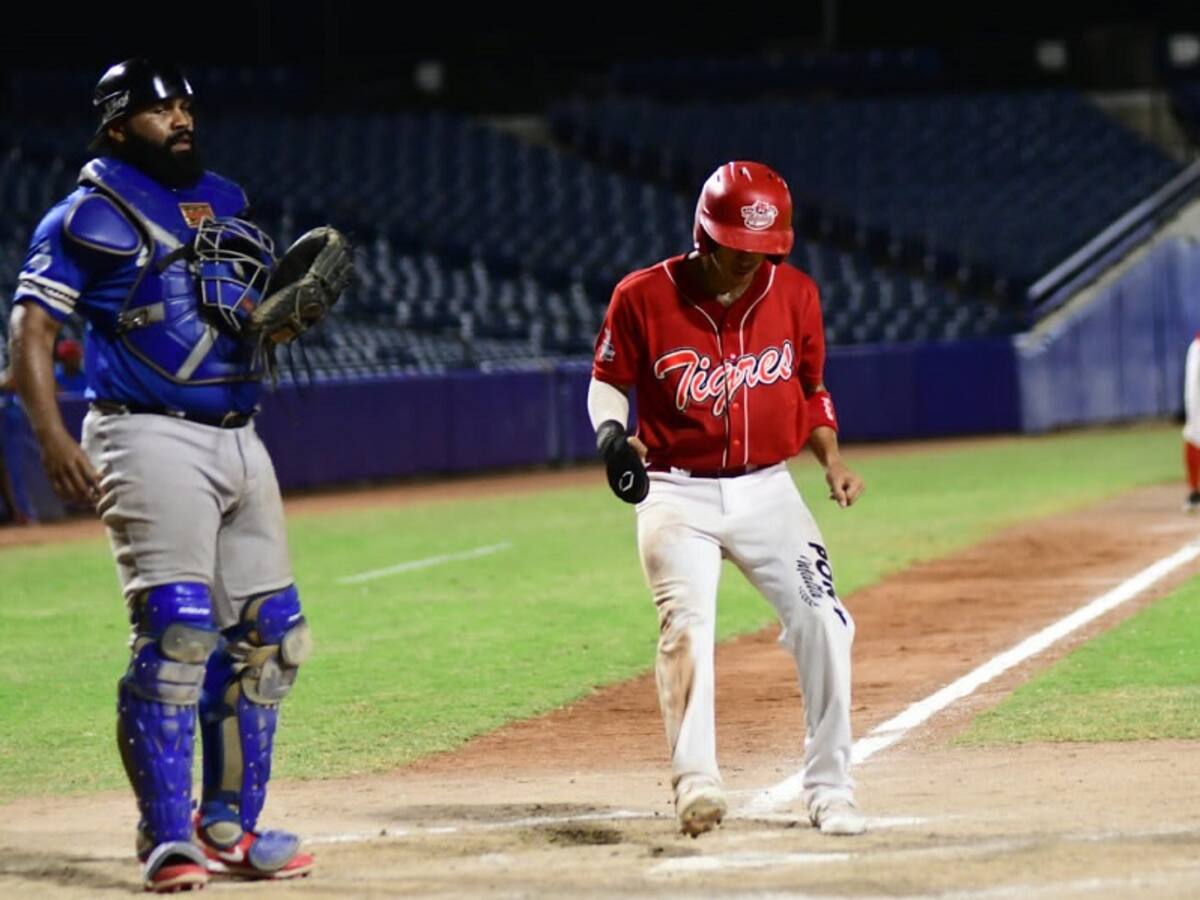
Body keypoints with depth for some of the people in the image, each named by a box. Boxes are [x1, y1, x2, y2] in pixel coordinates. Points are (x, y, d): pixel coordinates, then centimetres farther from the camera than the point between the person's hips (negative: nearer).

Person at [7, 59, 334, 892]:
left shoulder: (224, 203, 18)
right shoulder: (91, 213, -2)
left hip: (239, 439, 7)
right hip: (152, 438, -7)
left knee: (267, 634, 7)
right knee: (175, 629, -16)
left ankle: (228, 826, 16)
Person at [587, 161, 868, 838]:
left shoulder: (794, 294, 1)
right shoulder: (644, 298, -8)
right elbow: (607, 381, 5)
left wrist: (831, 458, 0)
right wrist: (612, 433, -16)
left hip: (768, 490, 3)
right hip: (677, 495, -3)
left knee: (824, 623, -7)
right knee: (687, 624, -22)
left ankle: (830, 789, 5)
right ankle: (696, 782, -31)